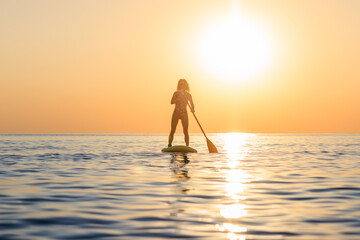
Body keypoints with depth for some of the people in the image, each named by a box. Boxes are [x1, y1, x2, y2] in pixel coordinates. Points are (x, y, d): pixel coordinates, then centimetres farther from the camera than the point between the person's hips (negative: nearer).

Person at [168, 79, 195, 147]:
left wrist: (192, 109, -21)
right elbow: (172, 102, -11)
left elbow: (192, 105, 2)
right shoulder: (176, 93, 4)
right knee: (172, 131, -8)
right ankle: (169, 145, -6)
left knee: (186, 132, -4)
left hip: (184, 114, 1)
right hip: (176, 113, -1)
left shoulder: (188, 95, 8)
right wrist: (179, 99, -25)